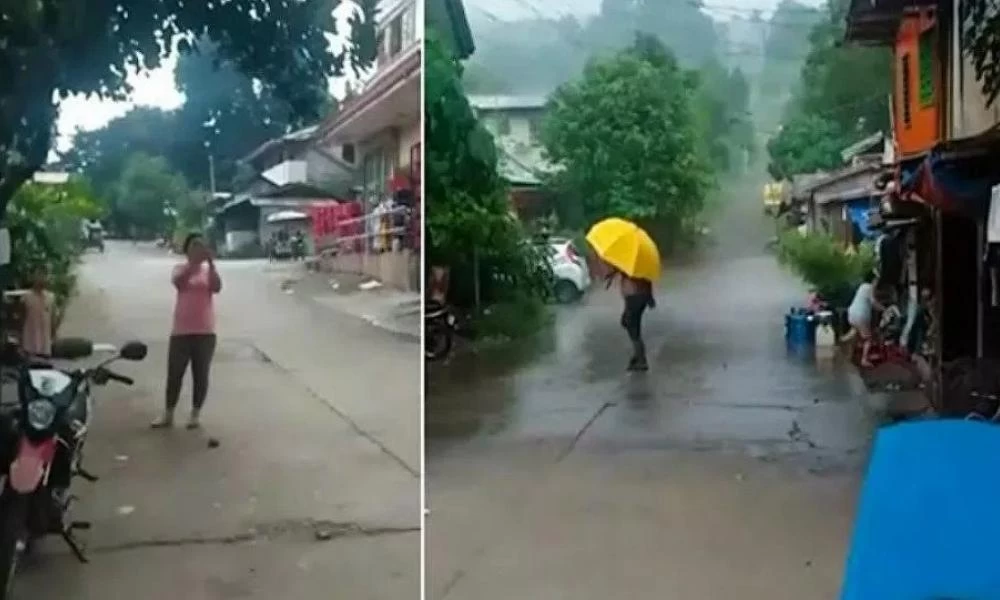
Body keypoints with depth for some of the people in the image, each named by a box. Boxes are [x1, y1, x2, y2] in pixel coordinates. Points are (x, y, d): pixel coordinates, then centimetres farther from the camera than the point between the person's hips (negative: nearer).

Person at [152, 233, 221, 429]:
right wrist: (194, 262, -29)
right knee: (174, 374, 6)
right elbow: (179, 282, -20)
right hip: (181, 331, 0)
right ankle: (168, 414, 18)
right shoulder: (180, 268, 3)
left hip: (205, 331, 0)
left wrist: (210, 262, -22)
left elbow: (217, 288, -15)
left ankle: (196, 414, 18)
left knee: (200, 374, 6)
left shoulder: (209, 270, 4)